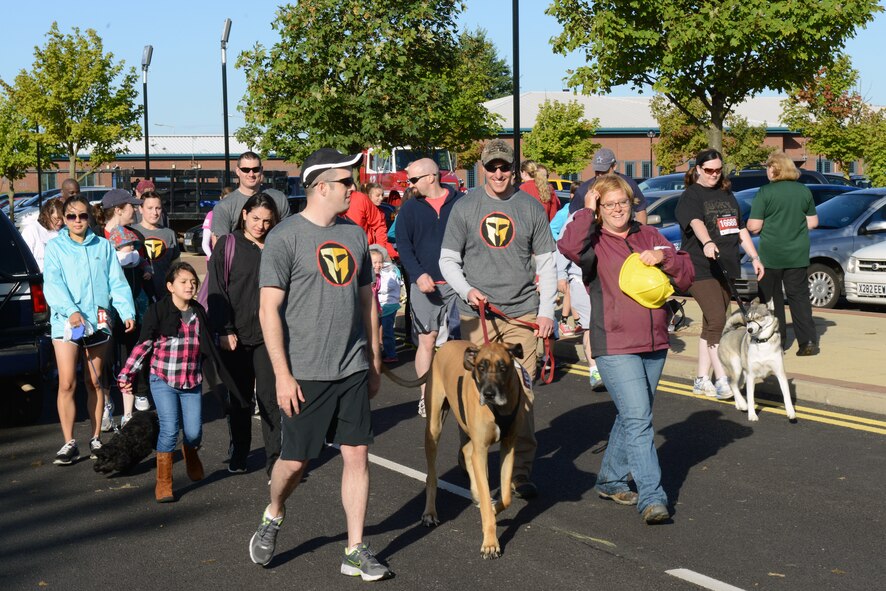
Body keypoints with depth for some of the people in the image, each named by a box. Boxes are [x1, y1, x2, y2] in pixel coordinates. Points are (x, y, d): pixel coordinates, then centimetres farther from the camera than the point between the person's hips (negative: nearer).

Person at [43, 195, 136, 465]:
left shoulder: (103, 246, 10)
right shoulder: (55, 246, 4)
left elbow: (117, 282, 5)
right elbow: (52, 283, -8)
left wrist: (127, 312, -9)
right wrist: (71, 311, -23)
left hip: (98, 321, 2)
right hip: (65, 322, -2)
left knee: (94, 382, 9)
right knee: (67, 384, -8)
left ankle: (96, 439, 18)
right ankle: (69, 444, -2)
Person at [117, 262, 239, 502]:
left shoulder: (198, 312, 9)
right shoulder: (158, 311, -5)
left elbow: (207, 347, 21)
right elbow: (143, 345, -4)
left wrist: (223, 374, 25)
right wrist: (126, 375, -10)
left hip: (192, 382, 4)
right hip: (163, 380, -4)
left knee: (194, 432, -2)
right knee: (169, 429, -15)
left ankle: (190, 453, 35)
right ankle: (163, 482, -1)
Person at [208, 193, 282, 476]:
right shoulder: (227, 245, 1)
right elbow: (217, 291, -3)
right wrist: (224, 331, -9)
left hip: (268, 335, 0)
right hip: (235, 335, 0)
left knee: (270, 398, -6)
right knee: (239, 399, 10)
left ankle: (275, 460, -2)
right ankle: (238, 455, 24)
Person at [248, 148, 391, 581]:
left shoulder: (354, 234, 10)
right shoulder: (285, 237, -9)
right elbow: (269, 310, -11)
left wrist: (374, 361, 17)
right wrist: (282, 375, -14)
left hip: (353, 370, 5)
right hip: (306, 374, -5)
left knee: (357, 455, 4)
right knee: (294, 461, 3)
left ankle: (355, 552, 13)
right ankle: (273, 517, 34)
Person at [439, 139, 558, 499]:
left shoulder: (531, 208, 8)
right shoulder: (465, 207, 5)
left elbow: (546, 263, 11)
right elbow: (448, 260, 8)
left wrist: (546, 311, 2)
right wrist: (467, 290, -10)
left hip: (522, 314, 1)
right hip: (477, 315, 0)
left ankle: (521, 472, 5)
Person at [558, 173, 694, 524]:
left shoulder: (649, 237, 13)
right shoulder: (594, 242, -3)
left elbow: (686, 278, 10)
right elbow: (568, 247, -28)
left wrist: (665, 257, -9)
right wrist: (587, 211, -15)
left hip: (654, 343, 6)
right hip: (615, 346, -6)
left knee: (631, 417, 17)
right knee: (639, 419, -14)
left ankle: (610, 480, 32)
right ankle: (652, 498, -13)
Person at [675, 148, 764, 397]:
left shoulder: (727, 195, 19)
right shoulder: (691, 196, -5)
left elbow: (741, 229, 24)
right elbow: (696, 222, -25)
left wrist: (755, 258, 16)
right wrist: (707, 243, -44)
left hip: (727, 268, 7)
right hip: (701, 268, -7)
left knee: (711, 324, 10)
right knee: (717, 321, -17)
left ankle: (701, 379, 16)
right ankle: (721, 380, -16)